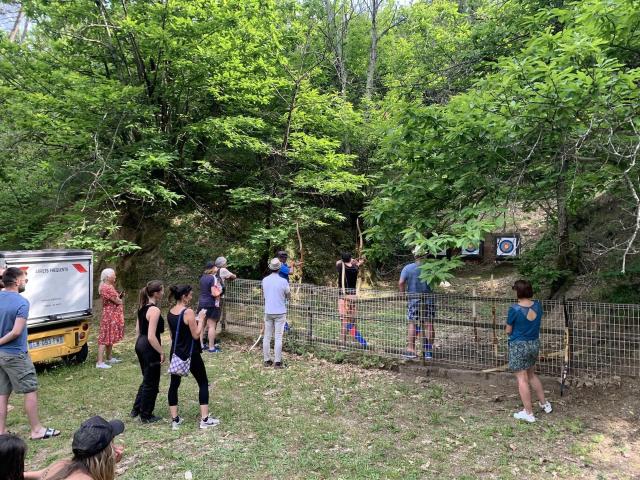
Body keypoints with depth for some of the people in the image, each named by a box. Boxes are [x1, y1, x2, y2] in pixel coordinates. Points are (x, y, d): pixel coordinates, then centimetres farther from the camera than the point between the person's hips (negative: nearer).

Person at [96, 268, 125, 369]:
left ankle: (109, 358, 28)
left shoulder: (110, 286, 14)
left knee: (110, 337, 18)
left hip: (113, 316, 10)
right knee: (105, 338, -8)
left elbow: (117, 298, 16)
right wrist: (121, 299, 2)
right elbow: (117, 301, -19)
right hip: (109, 315, -10)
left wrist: (120, 296, -2)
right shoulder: (106, 288, -18)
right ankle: (100, 362, -6)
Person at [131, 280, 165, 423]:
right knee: (151, 383, 8)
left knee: (147, 380, 24)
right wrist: (161, 352, -17)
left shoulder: (142, 307, 6)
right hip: (149, 348, -9)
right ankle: (146, 416, 21)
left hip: (140, 344, 9)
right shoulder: (155, 310, -22)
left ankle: (136, 409, 34)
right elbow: (151, 336, -25)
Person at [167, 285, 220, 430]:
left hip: (176, 353, 7)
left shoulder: (170, 312, 3)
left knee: (174, 384, 13)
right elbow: (196, 335, -18)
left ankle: (175, 419, 17)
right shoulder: (188, 312, -20)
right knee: (203, 383, 7)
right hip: (190, 354, -7)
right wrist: (201, 319, -8)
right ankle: (205, 419, 9)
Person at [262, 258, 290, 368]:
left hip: (268, 312, 4)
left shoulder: (264, 280, 0)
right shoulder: (283, 281, -13)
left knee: (267, 337, 10)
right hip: (280, 312, -4)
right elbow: (288, 296, 0)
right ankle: (277, 362, 1)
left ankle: (267, 360, 14)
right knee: (278, 338, 0)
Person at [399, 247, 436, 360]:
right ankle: (428, 351, 9)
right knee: (428, 324, 5)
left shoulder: (407, 268, -4)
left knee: (412, 324, 6)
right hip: (429, 299, 0)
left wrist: (403, 293, 2)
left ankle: (411, 350, 5)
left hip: (413, 299, 0)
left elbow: (401, 283, -11)